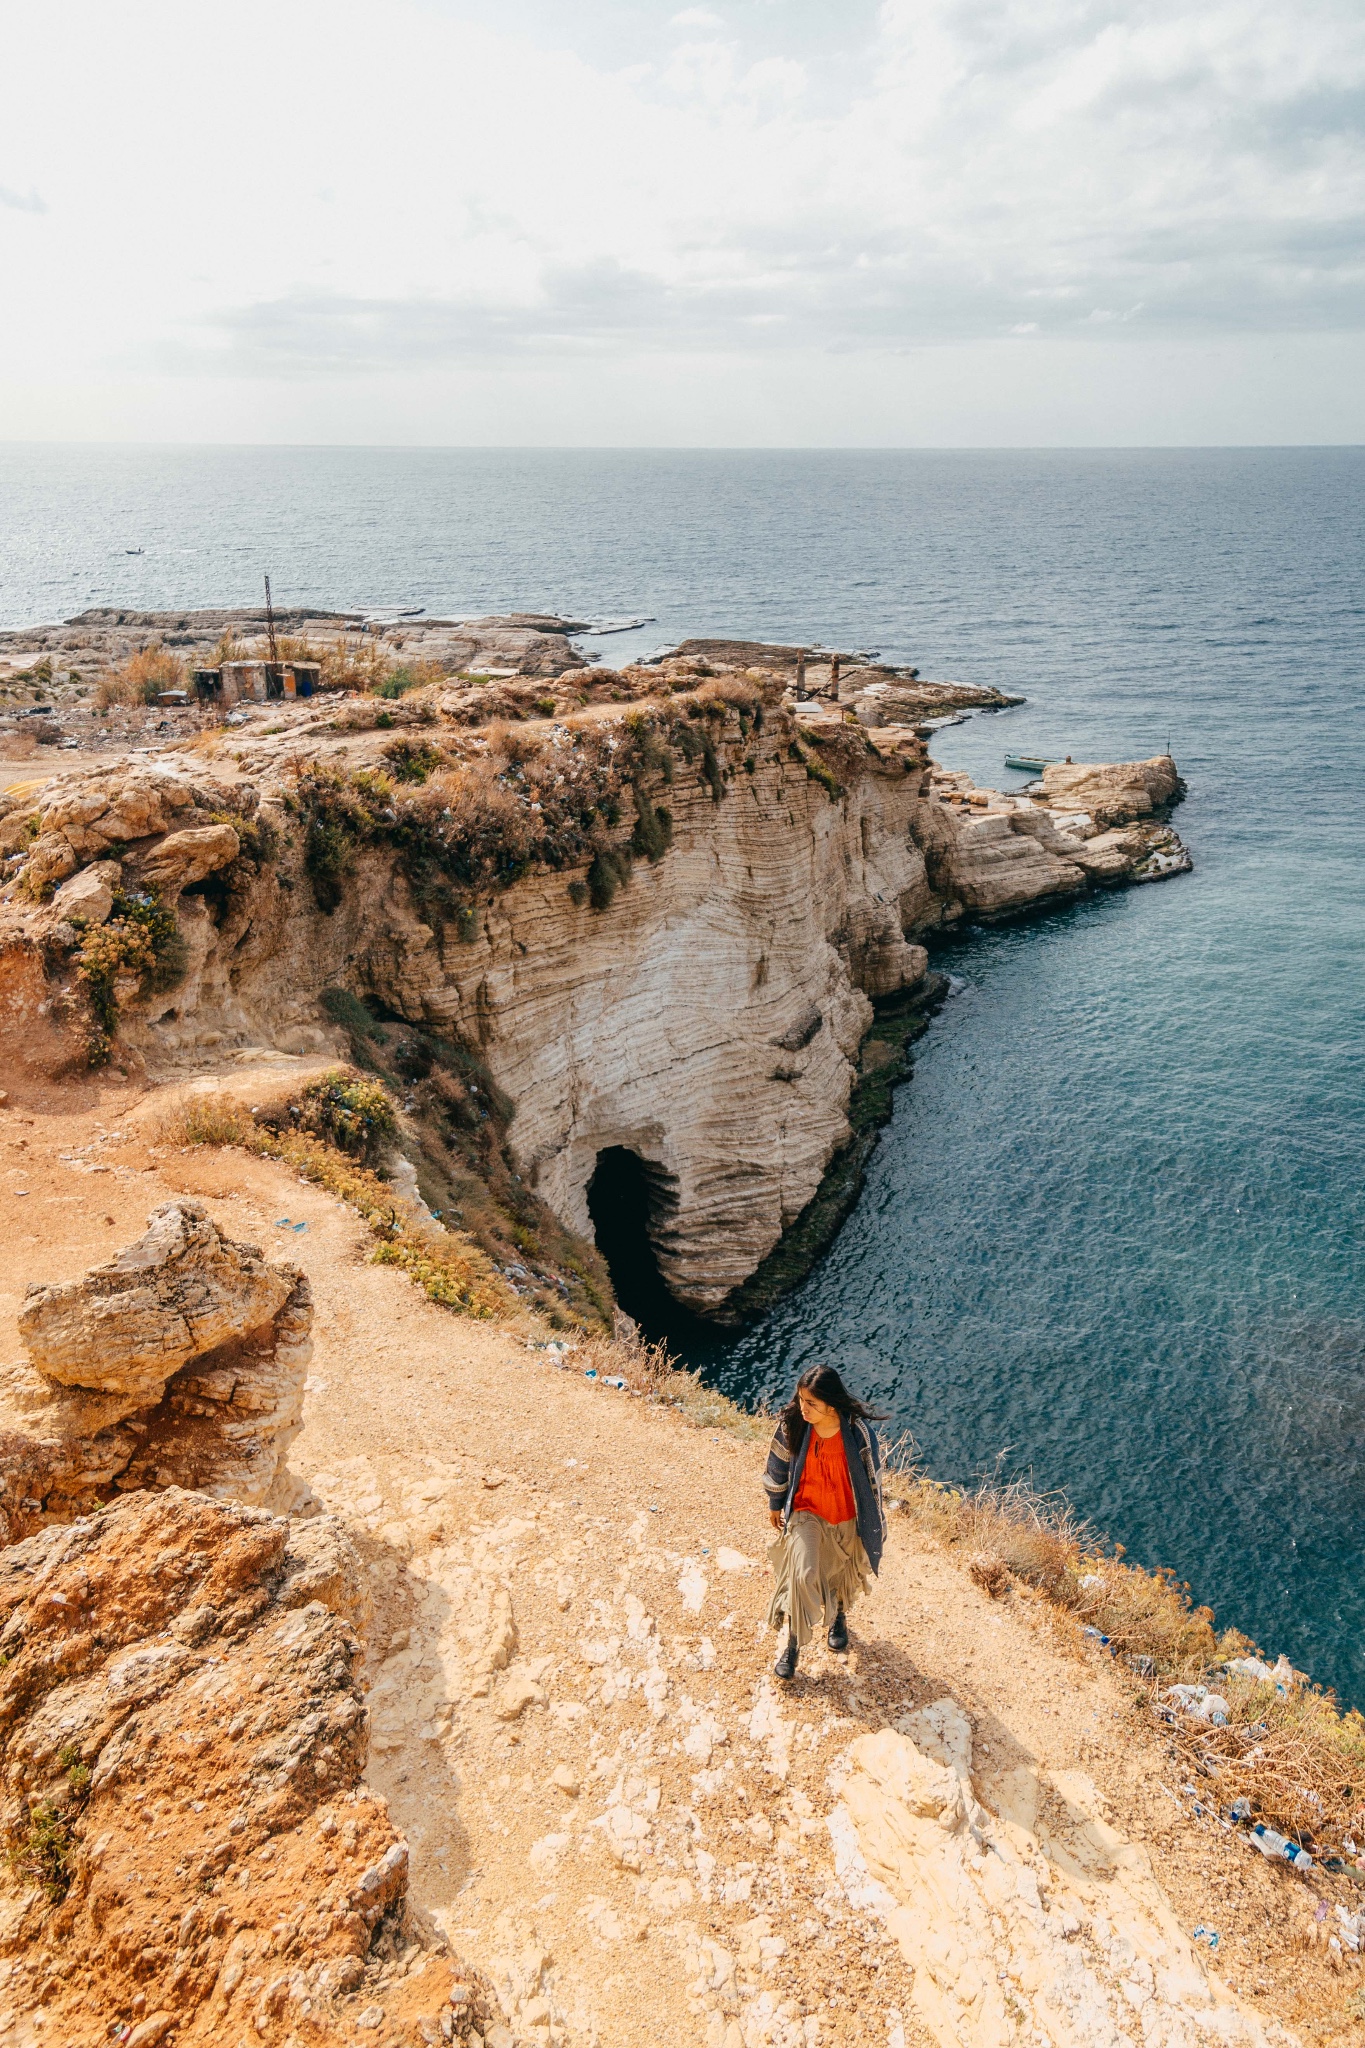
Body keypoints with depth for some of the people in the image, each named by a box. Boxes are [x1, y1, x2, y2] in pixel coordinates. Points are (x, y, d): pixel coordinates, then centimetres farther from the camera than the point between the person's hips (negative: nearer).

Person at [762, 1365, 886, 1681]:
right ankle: (793, 1640, 7)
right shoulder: (791, 1425, -22)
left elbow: (872, 1476, -10)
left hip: (848, 1518, 0)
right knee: (802, 1573, -16)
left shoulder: (858, 1430, -25)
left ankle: (840, 1616, 53)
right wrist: (775, 1504, 8)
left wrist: (873, 1523, -1)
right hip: (806, 1513, 0)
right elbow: (778, 1467, -4)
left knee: (845, 1573, 21)